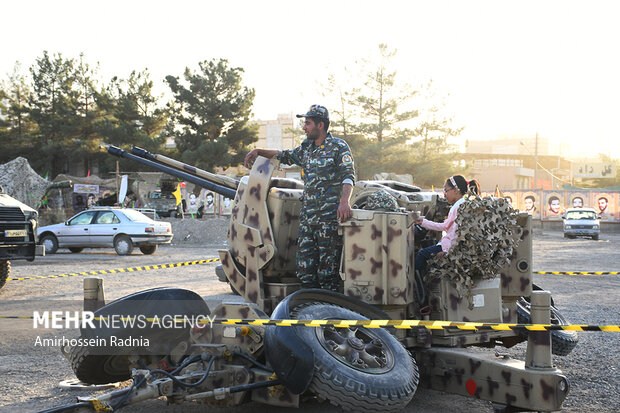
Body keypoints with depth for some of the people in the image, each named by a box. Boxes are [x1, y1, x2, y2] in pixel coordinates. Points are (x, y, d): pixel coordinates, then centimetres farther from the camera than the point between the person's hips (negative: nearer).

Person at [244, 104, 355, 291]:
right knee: (305, 269, 3)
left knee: (328, 267, -6)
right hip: (307, 215, 7)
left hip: (330, 215, -6)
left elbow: (348, 176, -13)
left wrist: (345, 201, -29)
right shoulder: (306, 148, 19)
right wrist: (258, 151, 30)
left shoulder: (339, 146, -1)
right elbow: (285, 155, 38)